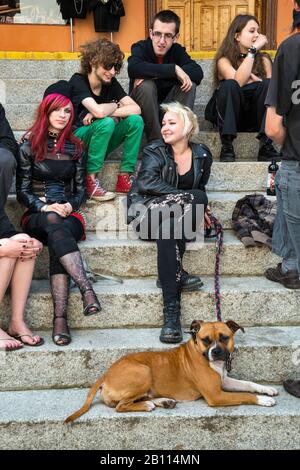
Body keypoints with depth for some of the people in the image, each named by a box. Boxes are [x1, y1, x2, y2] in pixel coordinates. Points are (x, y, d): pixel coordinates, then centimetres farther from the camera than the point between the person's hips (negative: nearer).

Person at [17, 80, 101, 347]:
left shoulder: (75, 147, 15)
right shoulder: (29, 145, 7)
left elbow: (81, 189, 14)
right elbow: (22, 191, 4)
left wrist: (70, 206, -7)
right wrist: (44, 207, -14)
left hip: (68, 215, 1)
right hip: (37, 216, -1)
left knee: (57, 239, -35)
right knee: (54, 224, -39)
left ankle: (60, 318, -48)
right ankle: (86, 288, -53)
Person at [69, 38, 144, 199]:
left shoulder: (111, 82, 2)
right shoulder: (78, 81, -15)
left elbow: (136, 109, -10)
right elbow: (99, 111, -31)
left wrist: (98, 113, -19)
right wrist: (116, 105, -9)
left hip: (100, 143, 6)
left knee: (135, 121, -14)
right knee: (107, 122, -33)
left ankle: (124, 179, -15)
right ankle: (91, 180, -24)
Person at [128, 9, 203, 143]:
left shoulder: (177, 50, -5)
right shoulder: (140, 47, -15)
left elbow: (198, 72, -24)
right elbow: (133, 68, -39)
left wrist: (152, 74, -31)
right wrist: (174, 69, -38)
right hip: (142, 107, -3)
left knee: (189, 84, -19)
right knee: (146, 85, -31)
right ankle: (155, 140, -21)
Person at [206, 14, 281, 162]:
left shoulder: (264, 59, 8)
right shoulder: (224, 60, -4)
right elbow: (238, 82, -25)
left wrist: (257, 80, -17)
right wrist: (253, 50, -22)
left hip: (256, 117, 3)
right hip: (229, 116, -3)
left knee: (268, 84, -22)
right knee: (229, 85, -29)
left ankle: (266, 146, -28)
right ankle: (227, 147, -31)